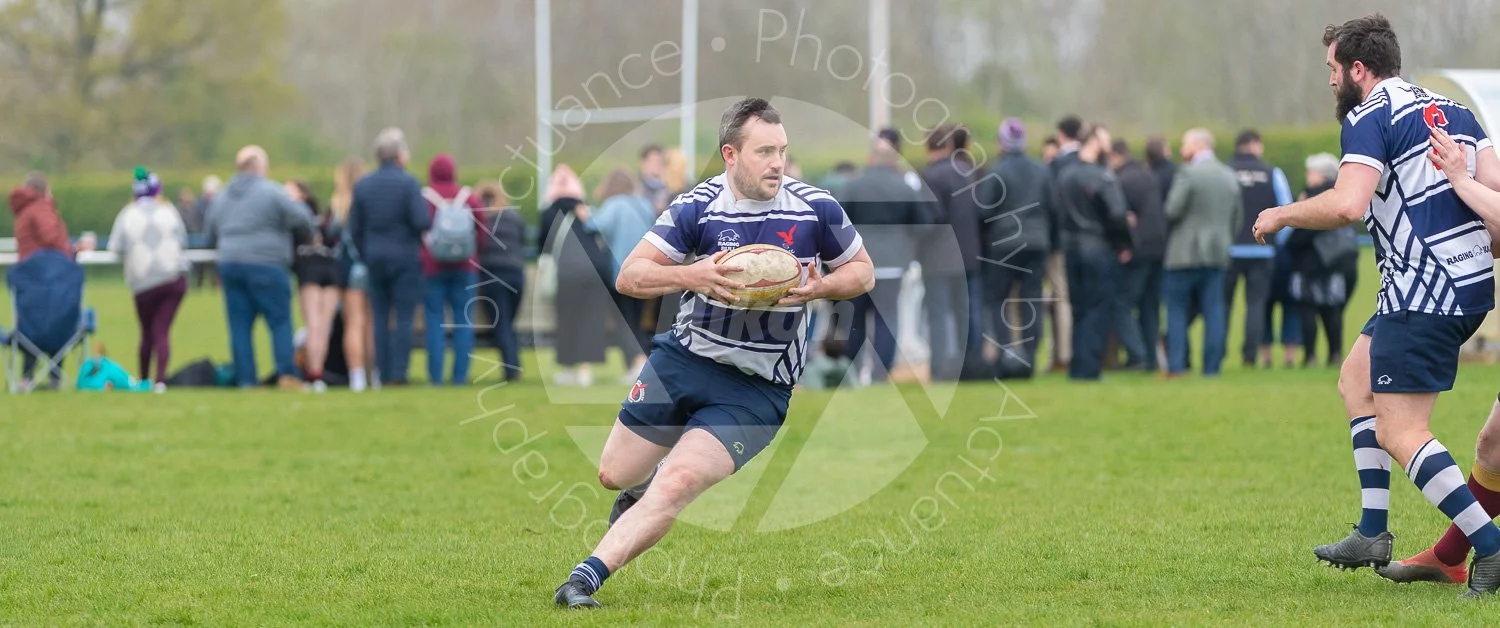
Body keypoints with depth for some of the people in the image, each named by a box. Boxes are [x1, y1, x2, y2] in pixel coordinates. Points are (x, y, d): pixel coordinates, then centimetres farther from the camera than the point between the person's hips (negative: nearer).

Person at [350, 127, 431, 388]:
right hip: (405, 258, -4)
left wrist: (365, 257, 14)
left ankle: (383, 374, 5)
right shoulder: (408, 183, -10)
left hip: (375, 259, 4)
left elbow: (355, 229, 6)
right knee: (403, 318, -2)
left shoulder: (363, 186, 5)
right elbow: (422, 222, -17)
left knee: (380, 318, 8)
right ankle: (398, 373, -8)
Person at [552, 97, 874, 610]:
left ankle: (585, 579, -18)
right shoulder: (696, 208, -10)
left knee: (677, 484, -20)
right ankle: (644, 489, 49)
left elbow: (863, 272, 6)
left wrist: (817, 288, -15)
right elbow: (629, 276, -10)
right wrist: (690, 276, -29)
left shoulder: (816, 209, -8)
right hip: (683, 359, 2)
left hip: (757, 389, -2)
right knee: (615, 475, 11)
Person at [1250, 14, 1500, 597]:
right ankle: (1372, 534, 19)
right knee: (1356, 380, 22)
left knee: (1399, 434, -7)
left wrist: (1283, 215, -7)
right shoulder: (1453, 110, 15)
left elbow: (1347, 204, -23)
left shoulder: (1369, 118, -9)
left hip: (1423, 291, -9)